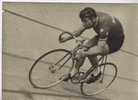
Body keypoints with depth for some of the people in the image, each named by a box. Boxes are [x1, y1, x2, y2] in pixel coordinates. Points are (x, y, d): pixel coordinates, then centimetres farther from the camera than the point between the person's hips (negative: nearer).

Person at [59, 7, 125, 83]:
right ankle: (74, 71, 9)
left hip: (115, 41, -7)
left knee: (91, 52, -25)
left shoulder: (103, 26, -39)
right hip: (104, 35, 7)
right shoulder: (93, 17, -18)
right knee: (84, 48, -8)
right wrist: (68, 37, -14)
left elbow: (100, 49, -40)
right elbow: (80, 30, -2)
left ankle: (97, 72, 1)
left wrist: (84, 54, -45)